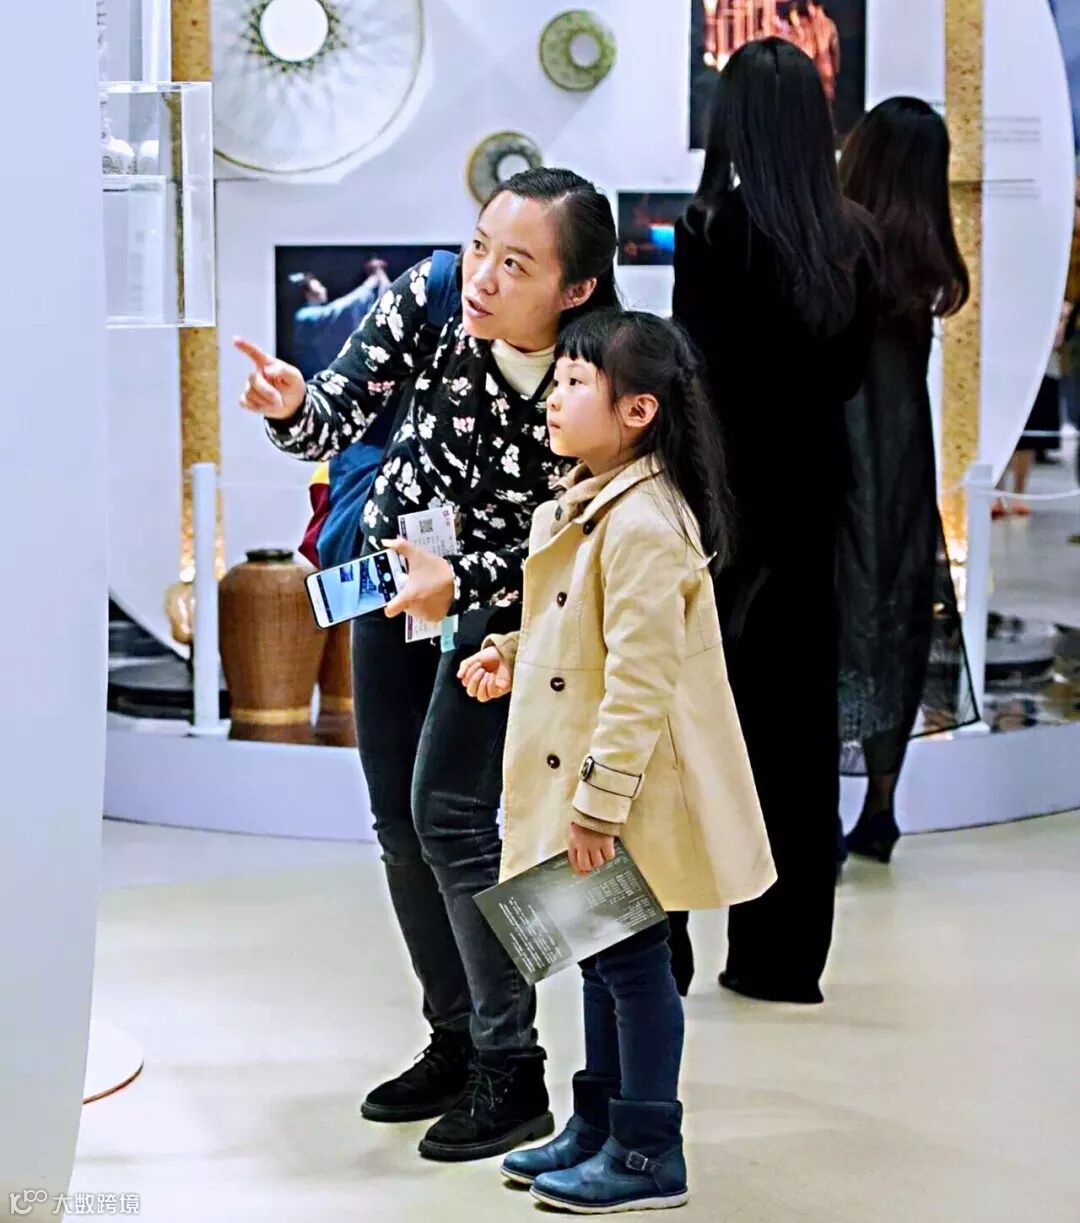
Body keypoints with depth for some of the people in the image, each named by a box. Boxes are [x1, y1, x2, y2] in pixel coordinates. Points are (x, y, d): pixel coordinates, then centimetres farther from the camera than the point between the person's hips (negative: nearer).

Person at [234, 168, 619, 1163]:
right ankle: (458, 1041, 25)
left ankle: (511, 1073, -3)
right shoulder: (427, 300, -21)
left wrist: (460, 583, -37)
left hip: (504, 594, -5)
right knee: (398, 817, 10)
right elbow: (338, 420, -18)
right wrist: (293, 407, -40)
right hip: (394, 560, 5)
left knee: (451, 810, -15)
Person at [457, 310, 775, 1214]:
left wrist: (599, 804, -25)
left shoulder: (643, 526, -23)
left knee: (633, 963, 1)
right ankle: (598, 1124, 32)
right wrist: (511, 655, 7)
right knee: (602, 958, 19)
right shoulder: (590, 504, 9)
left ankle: (649, 1155, 14)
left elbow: (639, 680, -26)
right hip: (587, 785, 10)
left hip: (630, 799, -10)